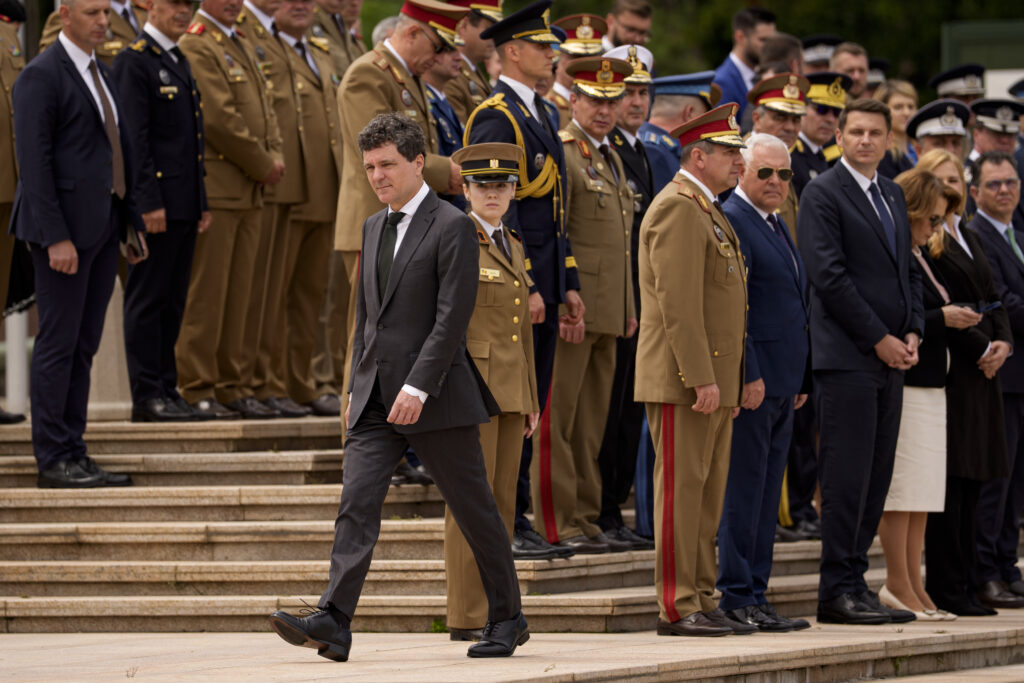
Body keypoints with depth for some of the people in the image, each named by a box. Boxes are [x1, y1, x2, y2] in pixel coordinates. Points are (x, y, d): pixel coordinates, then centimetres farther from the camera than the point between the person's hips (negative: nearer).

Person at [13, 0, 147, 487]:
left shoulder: (101, 75, 17)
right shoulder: (41, 76, -11)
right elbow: (33, 161, -16)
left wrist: (132, 222, 16)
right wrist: (56, 237, -21)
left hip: (103, 225, 8)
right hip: (65, 228, -8)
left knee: (83, 346, 10)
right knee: (58, 343, -4)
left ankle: (74, 453, 13)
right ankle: (53, 460, -1)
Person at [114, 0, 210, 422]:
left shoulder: (179, 63, 19)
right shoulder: (133, 62, -10)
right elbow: (134, 138, -15)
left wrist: (202, 202, 18)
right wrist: (149, 201, -20)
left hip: (184, 205, 9)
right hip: (156, 204, -9)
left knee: (172, 300, 10)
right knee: (148, 297, -5)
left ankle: (166, 388, 14)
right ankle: (147, 395, -3)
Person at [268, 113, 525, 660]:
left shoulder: (452, 228, -8)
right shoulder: (373, 228, 16)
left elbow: (452, 317, -15)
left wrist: (418, 387, -21)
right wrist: (357, 386, 16)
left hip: (436, 398, -6)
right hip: (376, 401, 6)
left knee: (474, 511, 4)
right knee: (356, 505, -8)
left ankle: (507, 621, 17)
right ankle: (332, 624, -17)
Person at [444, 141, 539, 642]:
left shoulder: (511, 247, 17)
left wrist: (530, 400, 18)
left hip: (510, 390, 8)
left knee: (501, 504, 7)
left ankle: (493, 611, 10)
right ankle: (466, 617, -7)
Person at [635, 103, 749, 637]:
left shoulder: (707, 213, 20)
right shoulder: (678, 210, -13)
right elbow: (678, 303, -20)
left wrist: (730, 382, 21)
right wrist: (701, 378, -23)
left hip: (713, 380, 10)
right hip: (682, 378, -10)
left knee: (707, 493, 10)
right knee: (681, 488, -8)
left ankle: (701, 601, 14)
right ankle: (677, 607, -6)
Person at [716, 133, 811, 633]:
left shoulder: (777, 225, 19)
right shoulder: (732, 222, -11)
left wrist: (801, 379, 19)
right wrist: (748, 376, -21)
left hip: (781, 384, 10)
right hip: (751, 382, -10)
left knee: (766, 494, 10)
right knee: (744, 491, -7)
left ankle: (754, 597, 14)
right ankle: (737, 601, -4)